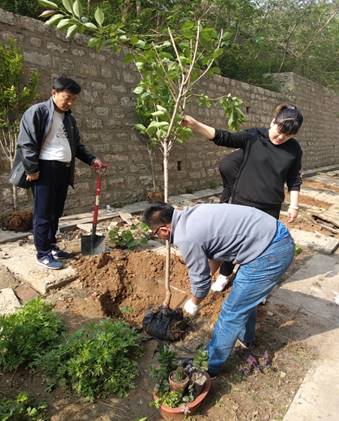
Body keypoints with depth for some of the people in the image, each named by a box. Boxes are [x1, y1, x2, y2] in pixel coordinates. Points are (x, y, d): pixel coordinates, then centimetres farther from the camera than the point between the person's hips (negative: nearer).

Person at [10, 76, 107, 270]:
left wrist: (92, 159, 9)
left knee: (56, 212, 14)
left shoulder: (69, 118, 17)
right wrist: (32, 170, -14)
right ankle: (43, 254, 9)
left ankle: (51, 246, 27)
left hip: (64, 170, 8)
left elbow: (77, 145, 23)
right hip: (45, 169, -7)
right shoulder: (37, 112, -7)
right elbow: (26, 143, -11)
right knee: (43, 214, -1)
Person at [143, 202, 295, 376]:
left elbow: (200, 280, -4)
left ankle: (209, 366, 24)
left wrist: (194, 302, 18)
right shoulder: (192, 214, 8)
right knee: (244, 296, 30)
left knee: (231, 313, 5)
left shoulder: (186, 239, -18)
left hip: (269, 253, -9)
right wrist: (210, 271, 36)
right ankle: (245, 336, 55)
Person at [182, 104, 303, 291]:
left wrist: (294, 205, 4)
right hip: (242, 202, -1)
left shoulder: (294, 149, -1)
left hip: (270, 208, 2)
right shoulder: (253, 136, -9)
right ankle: (224, 275, 36)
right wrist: (195, 124, -31)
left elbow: (294, 179, 7)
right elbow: (223, 137, -19)